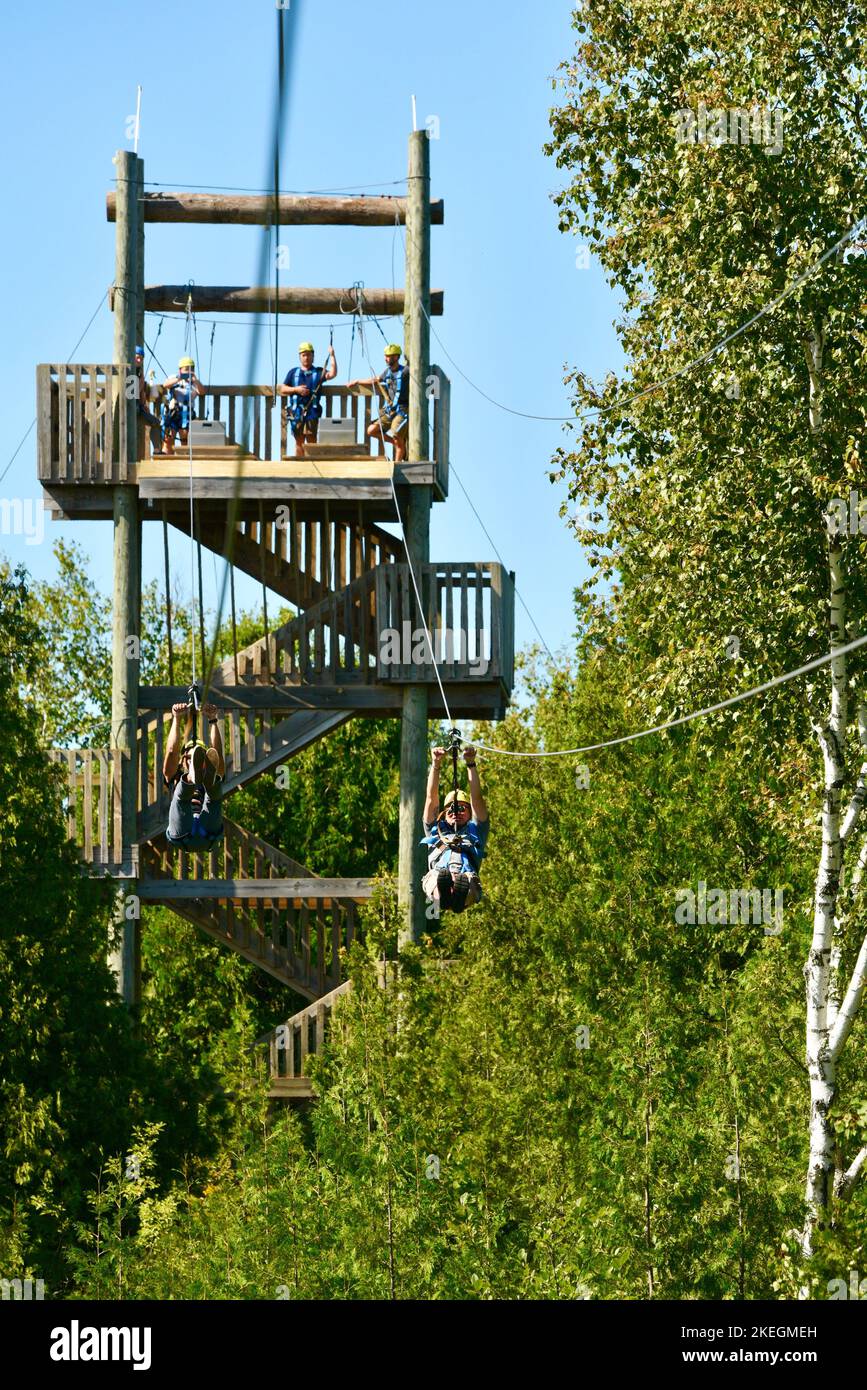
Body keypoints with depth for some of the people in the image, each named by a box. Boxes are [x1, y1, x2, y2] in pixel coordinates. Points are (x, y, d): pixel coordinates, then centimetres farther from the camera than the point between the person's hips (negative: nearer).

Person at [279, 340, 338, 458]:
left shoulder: (318, 372, 10)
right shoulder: (293, 372, 15)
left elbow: (332, 374, -7)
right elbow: (282, 390, 12)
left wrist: (332, 356, -10)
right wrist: (296, 389, -5)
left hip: (312, 410, -2)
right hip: (296, 410, 2)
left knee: (311, 440, -8)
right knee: (299, 441, 5)